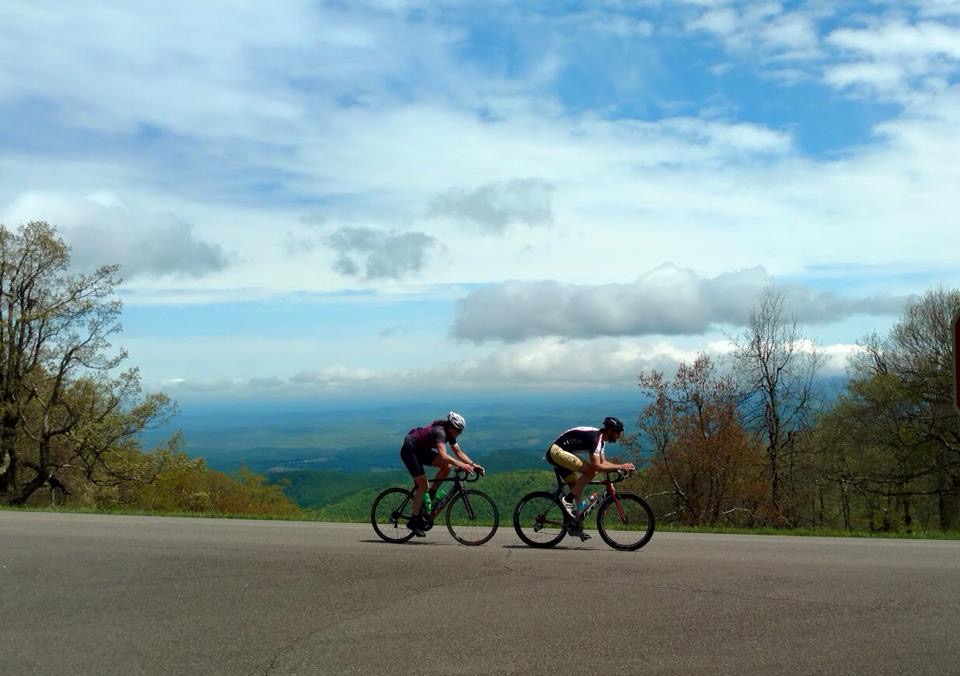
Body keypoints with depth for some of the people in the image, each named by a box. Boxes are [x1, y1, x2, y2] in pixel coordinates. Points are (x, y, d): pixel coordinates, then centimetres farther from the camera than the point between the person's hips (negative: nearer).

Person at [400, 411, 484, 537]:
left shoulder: (450, 433, -3)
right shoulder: (440, 432, -30)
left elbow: (459, 452, 0)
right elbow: (443, 456, -41)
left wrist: (473, 464, -12)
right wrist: (461, 465, -45)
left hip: (421, 451, 9)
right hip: (409, 450, -9)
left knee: (447, 466, -8)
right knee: (423, 485, -14)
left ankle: (430, 495, 3)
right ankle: (414, 521, -8)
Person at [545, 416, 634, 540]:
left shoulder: (601, 439, 11)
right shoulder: (594, 437, -20)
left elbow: (603, 462, 15)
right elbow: (596, 466, -27)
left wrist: (623, 466, 3)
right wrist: (620, 466, -22)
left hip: (557, 453, 10)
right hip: (556, 451, -10)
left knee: (577, 489, 10)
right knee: (590, 471, -21)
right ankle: (567, 500, -15)